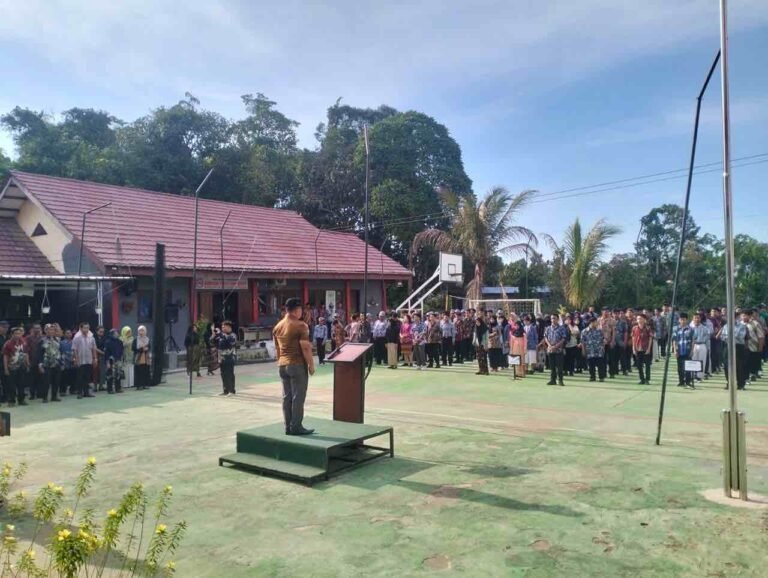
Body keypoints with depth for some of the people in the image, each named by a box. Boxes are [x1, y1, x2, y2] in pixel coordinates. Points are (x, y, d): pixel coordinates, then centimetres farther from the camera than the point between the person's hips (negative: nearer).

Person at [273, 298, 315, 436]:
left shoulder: (277, 326, 11)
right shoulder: (300, 326, -12)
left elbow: (277, 348, 16)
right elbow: (306, 348, -15)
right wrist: (311, 365, -7)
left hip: (282, 365, 7)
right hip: (297, 365, -7)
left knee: (286, 396, 10)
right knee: (298, 397, -1)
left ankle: (288, 427, 14)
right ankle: (296, 427, 2)